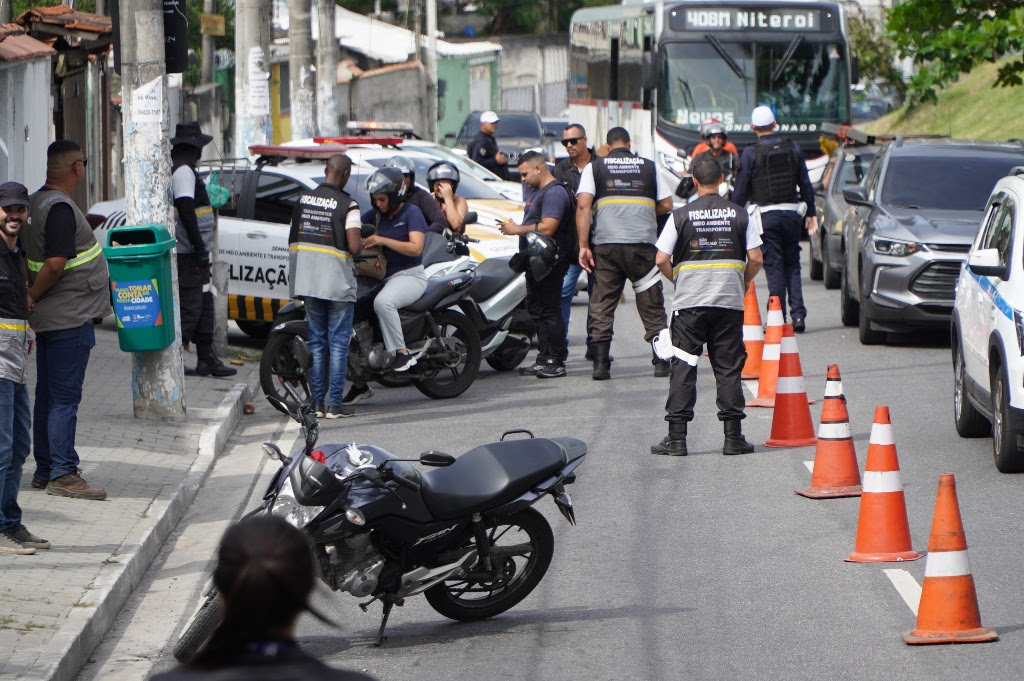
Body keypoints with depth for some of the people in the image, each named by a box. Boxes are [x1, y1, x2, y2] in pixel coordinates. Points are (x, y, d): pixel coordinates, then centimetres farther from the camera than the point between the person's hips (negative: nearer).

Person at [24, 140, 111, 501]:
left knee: (47, 395, 14)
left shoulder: (36, 203, 12)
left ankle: (45, 470, 20)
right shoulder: (61, 209, -19)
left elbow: (28, 259, 19)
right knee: (65, 397, -7)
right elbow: (55, 264, -25)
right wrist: (34, 297, -12)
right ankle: (62, 474, -7)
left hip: (49, 318, 10)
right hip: (70, 318, -10)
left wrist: (31, 296, 14)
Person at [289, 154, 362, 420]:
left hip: (308, 280, 5)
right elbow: (354, 246, -17)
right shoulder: (347, 205, -12)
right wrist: (362, 244, 5)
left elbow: (293, 238, 10)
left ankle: (317, 402, 12)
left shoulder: (302, 200, 5)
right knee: (338, 343, 0)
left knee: (316, 342, 12)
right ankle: (335, 404, -2)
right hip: (337, 282, -5)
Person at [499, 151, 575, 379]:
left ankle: (556, 362, -8)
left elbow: (548, 228, -22)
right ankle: (544, 360, 17)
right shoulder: (540, 192, 21)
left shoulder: (554, 193, -13)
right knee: (537, 311, 13)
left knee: (550, 312, -9)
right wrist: (516, 228, 13)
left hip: (549, 262, -11)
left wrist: (518, 230, -15)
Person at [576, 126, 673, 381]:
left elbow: (583, 206, -2)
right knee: (652, 307, 9)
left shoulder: (594, 167, 10)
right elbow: (666, 205, 11)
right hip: (643, 244, 1)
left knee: (602, 306, 5)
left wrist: (583, 245, -3)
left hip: (606, 245, -1)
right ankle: (661, 362, 8)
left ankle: (600, 364, -3)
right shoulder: (648, 167, 13)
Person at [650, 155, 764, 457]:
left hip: (689, 303, -1)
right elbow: (755, 259, -1)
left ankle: (676, 437, -1)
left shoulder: (680, 215, -1)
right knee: (729, 369, 6)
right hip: (729, 302, 1)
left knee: (683, 369, 2)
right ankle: (733, 437, 4)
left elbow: (661, 259, -4)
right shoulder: (740, 215, 2)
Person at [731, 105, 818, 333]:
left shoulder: (750, 154, -7)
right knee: (792, 265, 12)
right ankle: (798, 315, 3)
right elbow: (805, 184, 9)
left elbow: (741, 190, -5)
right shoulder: (792, 149, 4)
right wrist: (811, 213, 17)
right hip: (791, 213, 3)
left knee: (774, 266, 1)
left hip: (766, 215, -3)